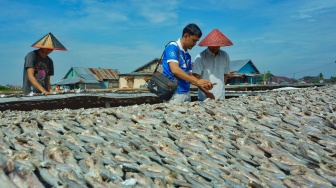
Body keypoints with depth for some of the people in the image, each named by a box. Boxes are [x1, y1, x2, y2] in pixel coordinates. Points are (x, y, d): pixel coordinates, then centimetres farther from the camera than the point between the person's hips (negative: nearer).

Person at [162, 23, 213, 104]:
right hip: (175, 94, -7)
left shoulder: (187, 55, 14)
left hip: (186, 93, 8)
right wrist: (197, 81, -20)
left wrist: (201, 85, 0)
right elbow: (175, 70, -20)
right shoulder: (172, 47, -8)